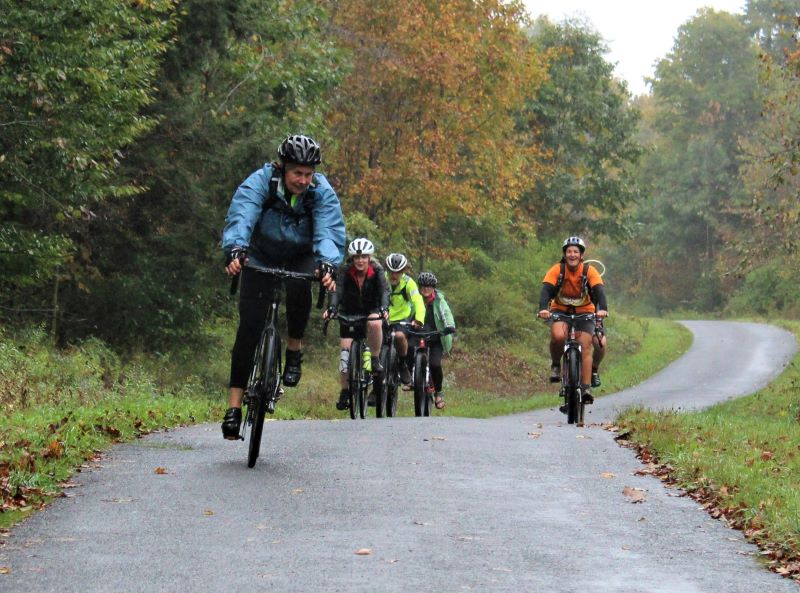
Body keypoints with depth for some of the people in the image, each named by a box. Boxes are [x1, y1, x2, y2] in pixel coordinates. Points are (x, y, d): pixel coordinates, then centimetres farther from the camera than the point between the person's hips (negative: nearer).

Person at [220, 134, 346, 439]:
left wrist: (328, 264, -55)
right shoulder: (259, 183, -25)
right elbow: (241, 217, -40)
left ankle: (295, 350, -9)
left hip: (301, 258, 0)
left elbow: (329, 231, -34)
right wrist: (235, 249, -60)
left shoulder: (322, 192, -21)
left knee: (299, 287, -35)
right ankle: (234, 407, -10)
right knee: (250, 325, -13)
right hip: (262, 257, 0)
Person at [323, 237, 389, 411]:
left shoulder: (376, 271, -17)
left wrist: (384, 308, -51)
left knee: (375, 324, -37)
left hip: (371, 310, -1)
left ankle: (375, 360, -17)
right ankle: (344, 391, 1)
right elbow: (337, 291, -30)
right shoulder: (345, 272, -16)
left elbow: (384, 290, -31)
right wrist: (331, 308, -50)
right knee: (345, 349, -10)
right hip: (350, 313, 1)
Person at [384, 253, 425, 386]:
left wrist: (419, 320, -41)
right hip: (383, 320, 2)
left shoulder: (408, 283, -12)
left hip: (402, 319, -2)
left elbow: (418, 302, -22)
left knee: (399, 336, -31)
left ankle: (404, 365, -8)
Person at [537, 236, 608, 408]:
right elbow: (546, 289, -28)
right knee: (558, 336, -30)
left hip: (584, 311, 0)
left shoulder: (589, 271, -16)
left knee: (585, 346, -14)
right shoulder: (557, 270, -17)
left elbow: (599, 291, -27)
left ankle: (586, 388, -11)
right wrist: (543, 308, -47)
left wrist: (602, 309, -46)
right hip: (560, 310, 0)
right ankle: (555, 364, -3)